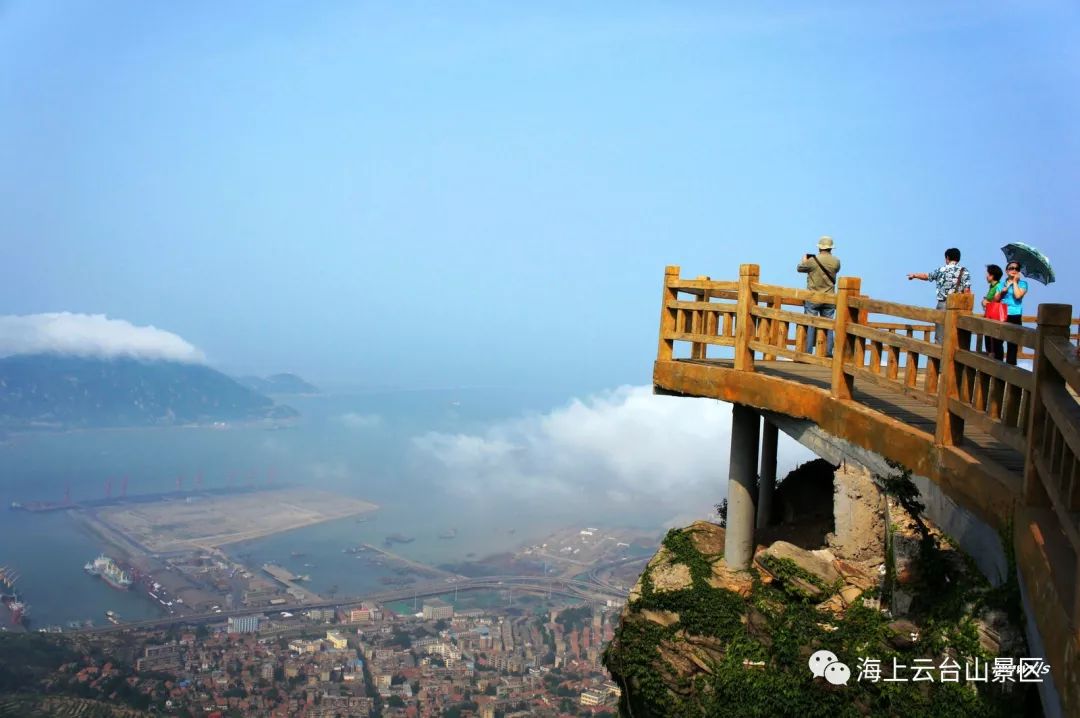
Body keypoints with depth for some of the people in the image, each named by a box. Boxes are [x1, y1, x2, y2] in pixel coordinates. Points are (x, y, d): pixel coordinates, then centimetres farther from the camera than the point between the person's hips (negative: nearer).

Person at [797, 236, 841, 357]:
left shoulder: (812, 260, -13)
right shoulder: (836, 262, -4)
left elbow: (799, 268, 3)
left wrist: (804, 260, 23)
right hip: (829, 300, 3)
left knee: (810, 325, 2)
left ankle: (808, 352, 0)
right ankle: (829, 353, 8)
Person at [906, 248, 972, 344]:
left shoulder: (941, 270, 3)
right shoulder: (964, 272, 0)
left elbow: (926, 276, 20)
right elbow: (967, 291, -7)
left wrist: (914, 275, 39)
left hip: (943, 304, 0)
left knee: (940, 338, 4)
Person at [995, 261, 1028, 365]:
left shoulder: (1022, 283, 5)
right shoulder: (1001, 284, 15)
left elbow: (1018, 295, -13)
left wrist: (1014, 282, -3)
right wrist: (1002, 291, -4)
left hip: (1015, 317, -3)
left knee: (1012, 344, -3)